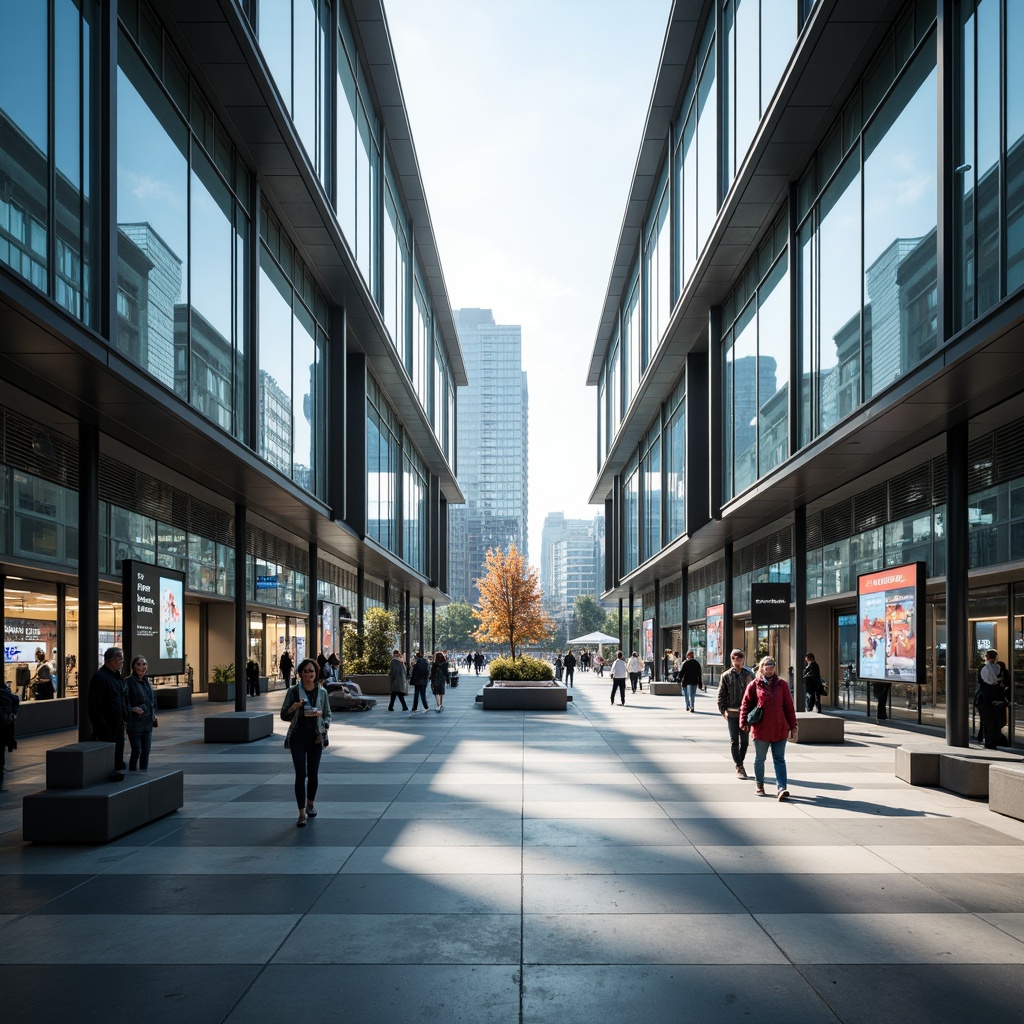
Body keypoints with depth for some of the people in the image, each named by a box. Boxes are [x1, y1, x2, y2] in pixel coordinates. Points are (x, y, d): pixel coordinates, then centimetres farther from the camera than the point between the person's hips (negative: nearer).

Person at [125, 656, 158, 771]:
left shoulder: (147, 681, 11)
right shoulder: (129, 682, -11)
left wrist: (153, 715, 12)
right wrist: (132, 709, -31)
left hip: (147, 723, 7)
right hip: (135, 722, -7)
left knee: (146, 751, 11)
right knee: (136, 751, -3)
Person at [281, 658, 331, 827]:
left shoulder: (322, 692, 3)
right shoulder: (293, 691, -2)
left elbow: (328, 715, 11)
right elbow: (284, 715, 2)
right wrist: (293, 708, -17)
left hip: (316, 737, 2)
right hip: (298, 737, -2)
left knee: (313, 774, 10)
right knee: (300, 774, -8)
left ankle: (310, 804, 34)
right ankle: (302, 814, -6)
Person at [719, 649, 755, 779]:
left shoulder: (749, 674, 3)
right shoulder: (726, 676, 1)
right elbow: (721, 695, 1)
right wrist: (723, 710, -8)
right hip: (732, 713, -1)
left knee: (744, 740, 8)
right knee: (734, 741, 2)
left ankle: (740, 763, 25)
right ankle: (739, 767, 9)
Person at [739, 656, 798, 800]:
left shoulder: (782, 684, 3)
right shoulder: (754, 684, 0)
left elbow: (788, 706, 5)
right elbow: (746, 704, 4)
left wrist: (792, 726, 4)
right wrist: (744, 722, -4)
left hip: (779, 729, 0)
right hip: (760, 729, 0)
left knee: (779, 760, -1)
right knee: (759, 759, 13)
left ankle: (782, 788, -4)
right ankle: (759, 784, 30)